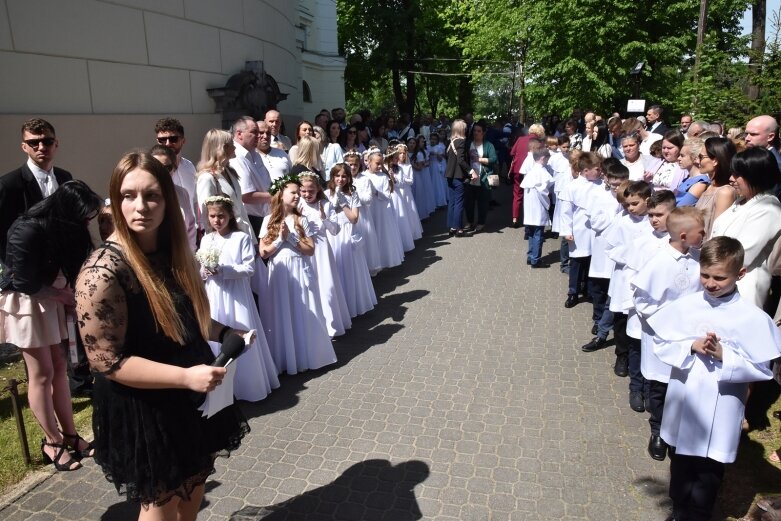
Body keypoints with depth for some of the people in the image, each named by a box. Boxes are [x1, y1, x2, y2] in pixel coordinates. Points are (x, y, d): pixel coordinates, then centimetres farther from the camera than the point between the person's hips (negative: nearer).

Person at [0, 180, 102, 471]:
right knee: (42, 374, 1)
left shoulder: (65, 228, -7)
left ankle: (69, 434, 19)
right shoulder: (28, 232, -27)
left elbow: (67, 269, 2)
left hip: (51, 300, 7)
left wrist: (69, 296, -15)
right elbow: (27, 284, -21)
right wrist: (64, 297, -10)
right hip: (25, 303, -6)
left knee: (59, 368, 9)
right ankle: (52, 442, 16)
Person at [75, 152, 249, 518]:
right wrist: (185, 377, -28)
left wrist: (226, 332, -1)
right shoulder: (103, 271, -24)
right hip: (144, 411, -7)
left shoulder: (171, 251, 0)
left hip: (191, 400, 7)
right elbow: (107, 361, -23)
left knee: (193, 490, 24)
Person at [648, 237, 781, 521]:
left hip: (719, 415, -3)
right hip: (683, 406, 3)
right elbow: (661, 343, -1)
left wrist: (724, 355, -22)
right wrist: (691, 346, -17)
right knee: (680, 466, 22)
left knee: (708, 473, 12)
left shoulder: (753, 318, -12)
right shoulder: (685, 306, -6)